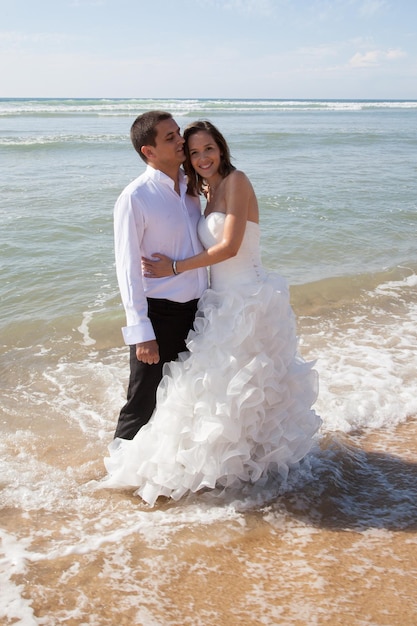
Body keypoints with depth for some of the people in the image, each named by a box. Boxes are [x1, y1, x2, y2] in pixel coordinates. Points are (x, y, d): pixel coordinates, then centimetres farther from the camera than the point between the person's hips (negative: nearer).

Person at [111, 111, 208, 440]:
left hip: (196, 309, 7)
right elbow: (128, 268, -16)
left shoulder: (190, 187, 6)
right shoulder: (135, 198, -15)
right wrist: (140, 332, -19)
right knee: (143, 406, 5)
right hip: (159, 313, -7)